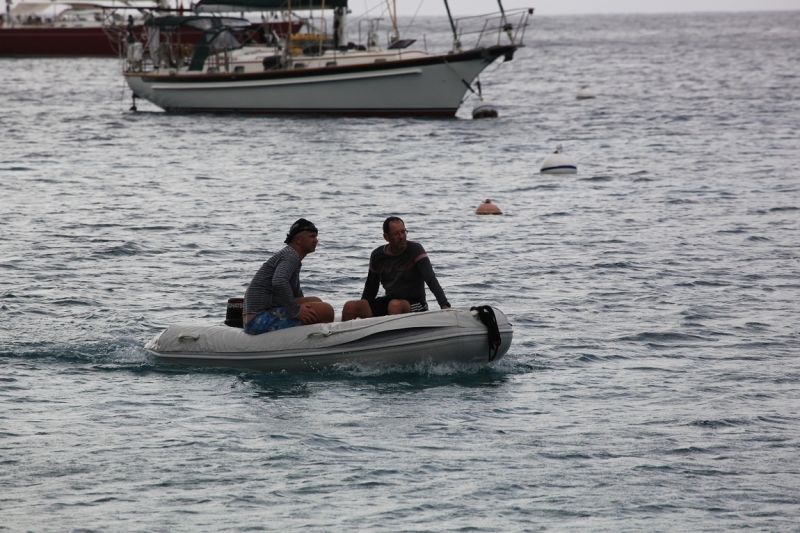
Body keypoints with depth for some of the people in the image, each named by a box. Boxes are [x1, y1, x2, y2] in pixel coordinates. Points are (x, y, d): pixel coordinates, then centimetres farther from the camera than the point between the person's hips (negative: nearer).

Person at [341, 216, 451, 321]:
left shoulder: (415, 250, -8)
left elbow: (431, 279, -19)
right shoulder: (377, 256, 5)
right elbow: (371, 289, 18)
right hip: (388, 301, 5)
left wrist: (445, 305, -32)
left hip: (414, 303, -5)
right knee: (350, 307, -13)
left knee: (395, 305, -39)